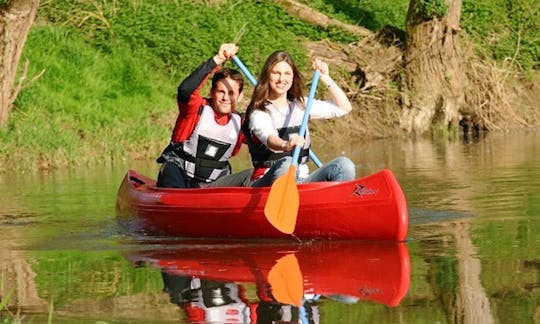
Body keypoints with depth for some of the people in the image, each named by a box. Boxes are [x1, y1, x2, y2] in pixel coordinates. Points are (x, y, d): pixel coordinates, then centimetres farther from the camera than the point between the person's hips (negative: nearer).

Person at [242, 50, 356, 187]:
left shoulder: (300, 106, 17)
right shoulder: (258, 113, -4)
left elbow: (344, 107, 17)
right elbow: (268, 137, -27)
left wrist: (326, 78, 9)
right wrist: (285, 146, -50)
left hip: (300, 181, 6)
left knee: (344, 165, -20)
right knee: (286, 164, -39)